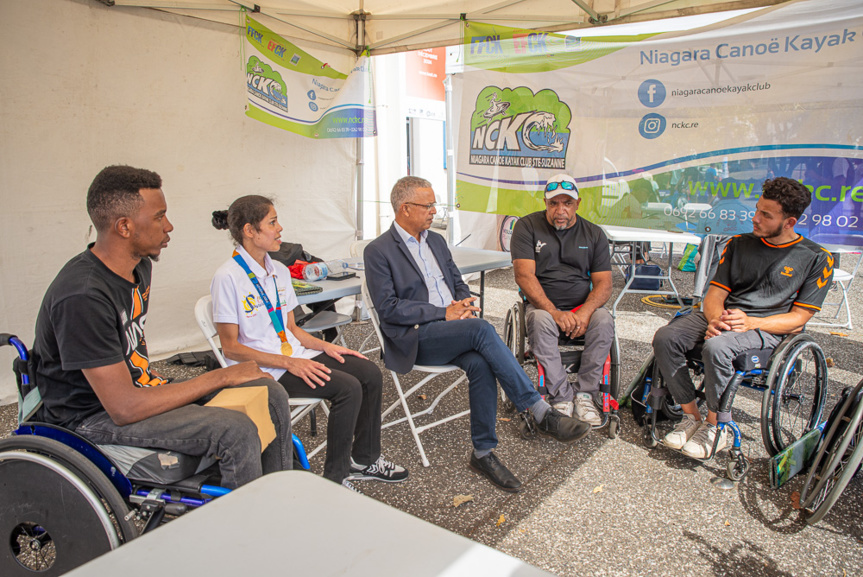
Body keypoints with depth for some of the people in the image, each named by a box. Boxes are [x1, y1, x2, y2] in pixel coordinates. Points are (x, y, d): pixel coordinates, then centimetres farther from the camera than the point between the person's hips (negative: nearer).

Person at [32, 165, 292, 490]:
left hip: (137, 388, 9)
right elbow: (125, 408, -28)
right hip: (94, 417, -9)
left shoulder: (140, 266, 3)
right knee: (236, 430, -28)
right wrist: (222, 376, -23)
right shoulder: (83, 296, -27)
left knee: (270, 394, -3)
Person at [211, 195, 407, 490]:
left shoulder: (279, 271, 11)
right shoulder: (228, 277, -13)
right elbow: (231, 347, -14)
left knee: (370, 372, -6)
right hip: (263, 368, -8)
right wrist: (288, 363, -21)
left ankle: (363, 459, 8)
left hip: (294, 355, 8)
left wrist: (325, 346, -1)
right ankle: (335, 480, -8)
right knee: (348, 387, -24)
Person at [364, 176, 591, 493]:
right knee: (482, 329, -30)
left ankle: (483, 453, -13)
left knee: (480, 363, -27)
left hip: (453, 330, 6)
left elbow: (458, 283, 22)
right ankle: (541, 412, -26)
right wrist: (444, 313, -17)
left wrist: (464, 304, -3)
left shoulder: (436, 241, 19)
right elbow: (389, 309, -11)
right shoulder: (378, 251, -3)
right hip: (414, 338, -6)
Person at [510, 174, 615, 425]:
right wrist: (555, 312, -25)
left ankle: (585, 393, -17)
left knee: (604, 321, -29)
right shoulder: (527, 226, -1)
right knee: (540, 321, -35)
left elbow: (603, 283, 1)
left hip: (582, 306, 2)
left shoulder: (594, 234, 7)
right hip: (542, 304, -2)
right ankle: (561, 397, -25)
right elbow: (524, 275, -12)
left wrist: (585, 312, -21)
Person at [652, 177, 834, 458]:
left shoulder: (816, 258, 2)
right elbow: (714, 294, 8)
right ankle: (691, 417, -10)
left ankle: (717, 427, -14)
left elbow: (798, 318, -3)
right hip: (721, 317, 5)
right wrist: (716, 319, -16)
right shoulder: (739, 244, 13)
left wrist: (750, 323, -20)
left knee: (716, 347, -36)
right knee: (665, 338, -23)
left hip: (767, 328, -4)